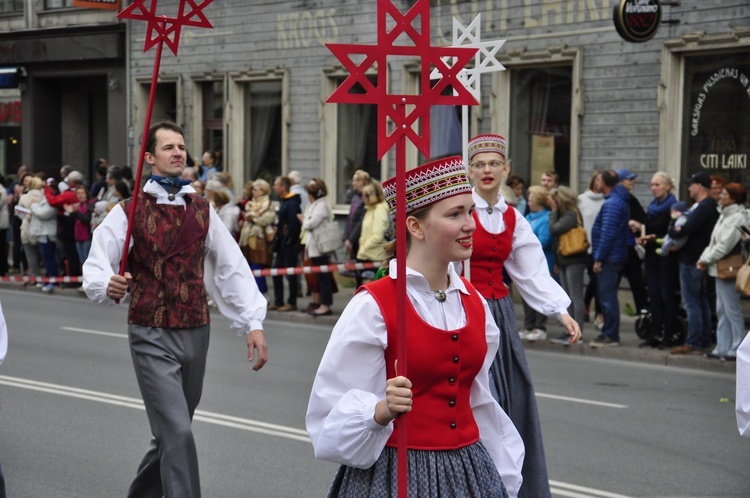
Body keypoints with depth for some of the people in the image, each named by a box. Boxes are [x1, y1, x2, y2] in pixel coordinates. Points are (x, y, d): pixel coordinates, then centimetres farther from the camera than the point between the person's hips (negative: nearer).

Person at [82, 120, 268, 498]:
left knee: (172, 433, 15)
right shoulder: (128, 212, -2)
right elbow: (95, 268, -10)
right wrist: (108, 286, -34)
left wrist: (253, 324, -3)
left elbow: (232, 268, 6)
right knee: (177, 433, -15)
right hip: (152, 338, -5)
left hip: (195, 334, 5)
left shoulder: (202, 211, 10)